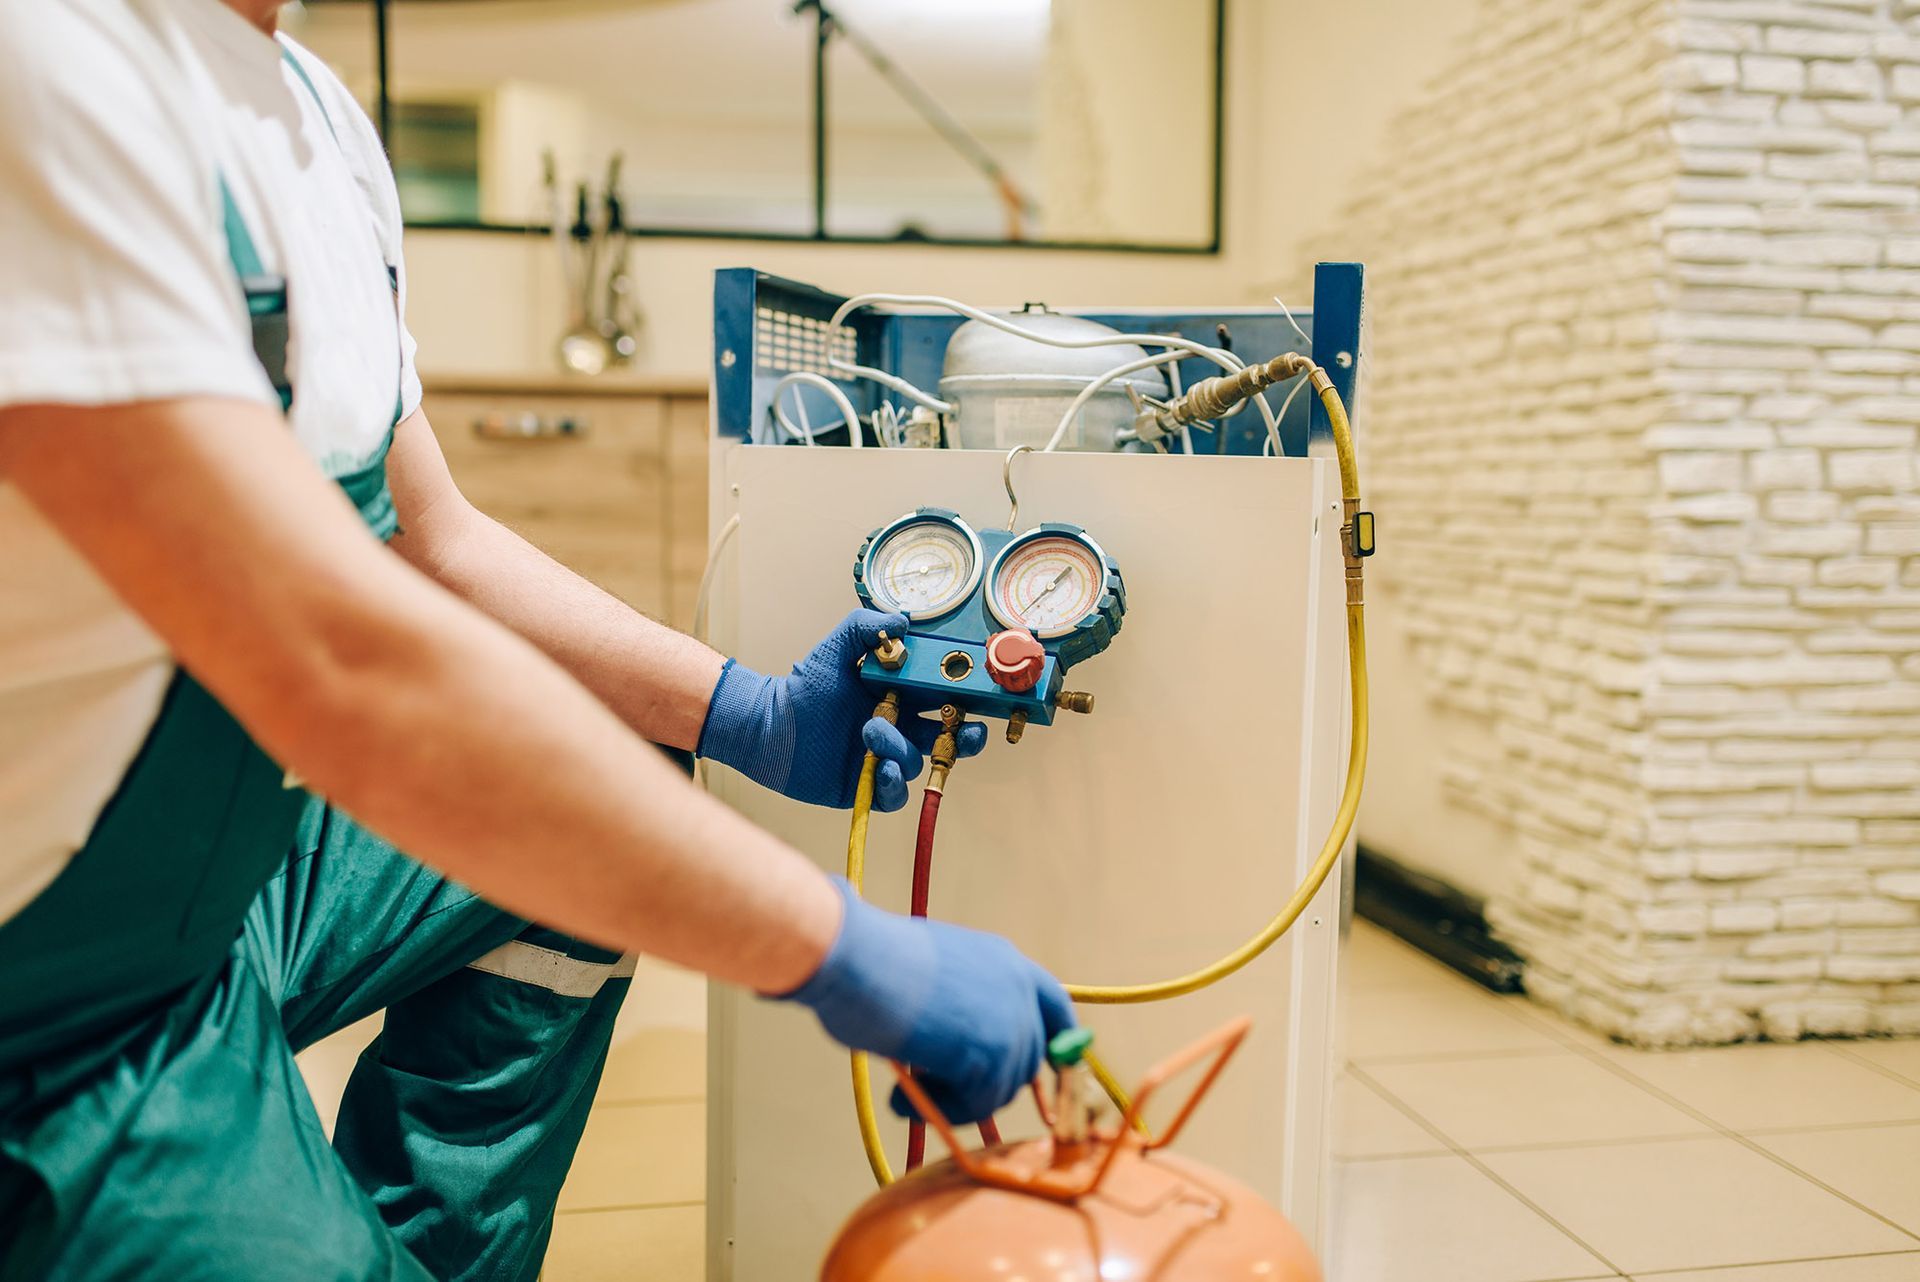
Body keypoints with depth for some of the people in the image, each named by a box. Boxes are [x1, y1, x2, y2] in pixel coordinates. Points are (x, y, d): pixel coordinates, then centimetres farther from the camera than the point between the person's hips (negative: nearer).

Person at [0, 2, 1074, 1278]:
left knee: (607, 818, 15)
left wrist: (756, 716, 1)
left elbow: (433, 540, 9)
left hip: (238, 847, 9)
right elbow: (344, 665, -34)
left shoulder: (315, 109, 3)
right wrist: (849, 955, -28)